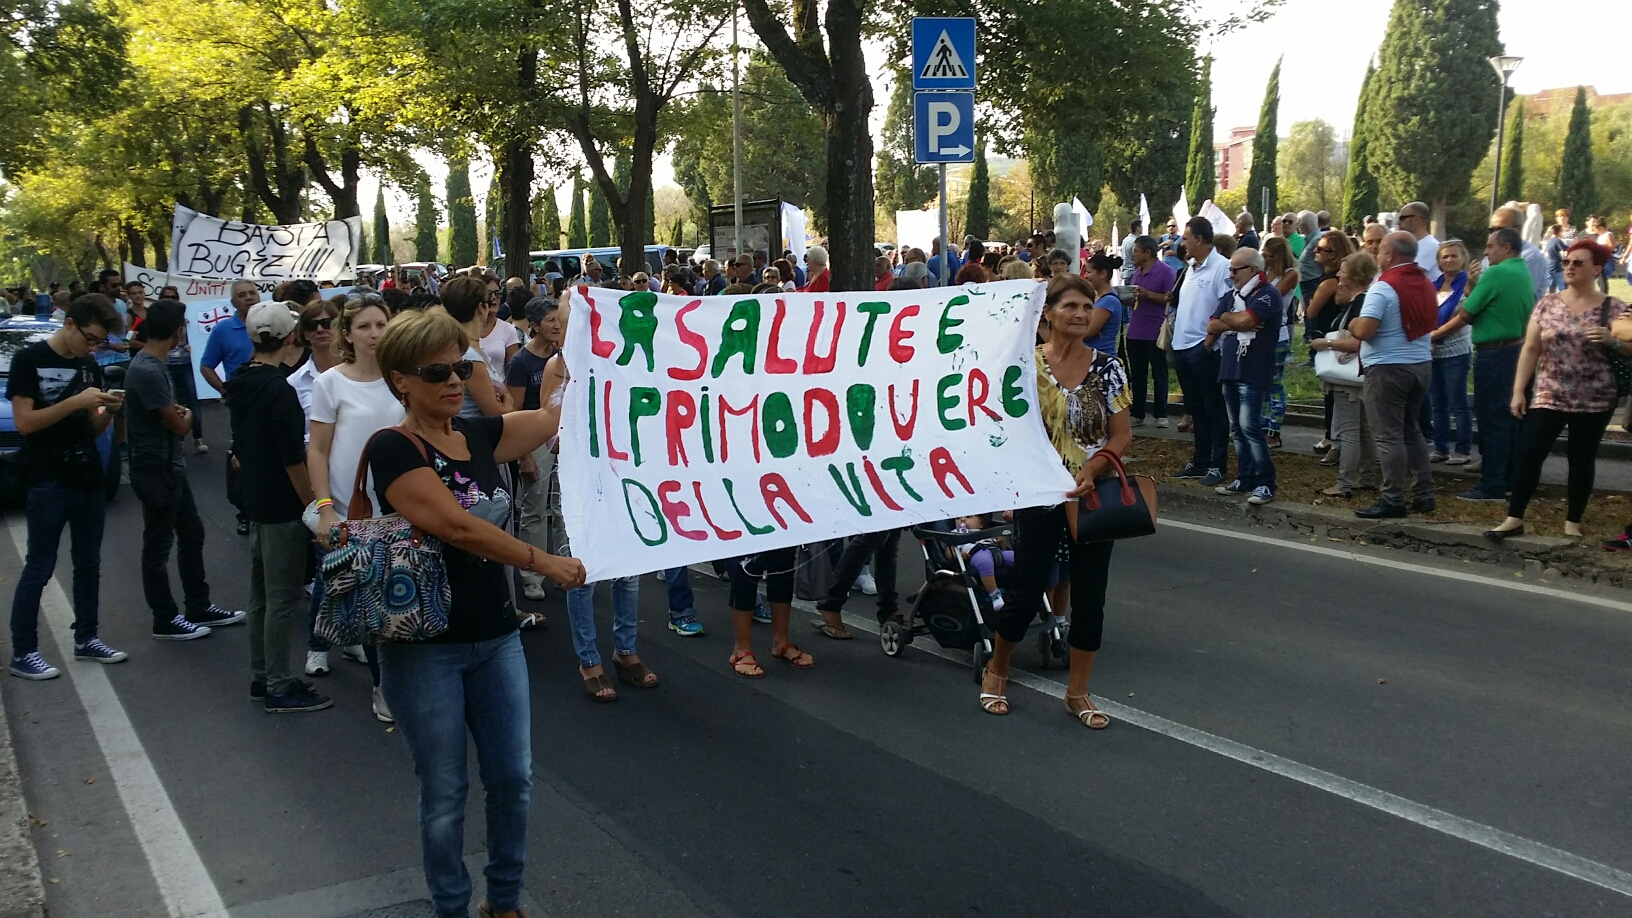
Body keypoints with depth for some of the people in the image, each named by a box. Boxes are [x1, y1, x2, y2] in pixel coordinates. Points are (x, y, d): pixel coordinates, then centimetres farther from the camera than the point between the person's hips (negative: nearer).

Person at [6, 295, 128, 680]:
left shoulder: (89, 367, 10)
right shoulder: (28, 359, -8)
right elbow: (24, 422, -16)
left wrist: (108, 411, -8)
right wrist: (76, 402, -22)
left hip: (89, 479, 7)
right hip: (49, 483, -7)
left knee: (89, 562, 13)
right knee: (39, 567, -2)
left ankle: (85, 639, 24)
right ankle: (22, 653, 5)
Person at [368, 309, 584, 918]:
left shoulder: (479, 434, 4)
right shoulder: (393, 450, -15)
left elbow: (558, 415, 0)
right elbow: (458, 527, -24)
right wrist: (544, 563, -20)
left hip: (496, 639, 6)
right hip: (424, 648, -6)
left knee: (513, 780, 12)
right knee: (445, 794, 8)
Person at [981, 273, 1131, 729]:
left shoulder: (1107, 366, 0)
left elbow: (1122, 434, -1)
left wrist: (1092, 469, -16)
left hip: (1092, 494, 2)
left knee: (1090, 596, 6)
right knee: (1028, 592, 3)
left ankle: (1078, 691, 22)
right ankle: (996, 671, 28)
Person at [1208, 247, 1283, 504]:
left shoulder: (1267, 294, -7)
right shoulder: (1232, 295, 17)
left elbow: (1244, 320, -21)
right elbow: (1212, 327, 8)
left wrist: (1225, 317, -1)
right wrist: (1236, 323, -8)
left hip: (1253, 373, -8)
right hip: (1230, 369, 8)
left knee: (1250, 427, -12)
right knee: (1237, 428, 10)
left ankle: (1265, 483, -8)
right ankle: (1245, 478, 16)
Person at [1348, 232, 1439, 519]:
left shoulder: (1384, 287, -16)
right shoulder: (1426, 284, 10)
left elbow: (1363, 331, -23)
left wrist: (1353, 325, -2)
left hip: (1388, 367, -8)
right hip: (1420, 364, 8)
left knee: (1389, 435, -4)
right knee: (1412, 430, 18)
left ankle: (1393, 500, -2)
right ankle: (1424, 494, 20)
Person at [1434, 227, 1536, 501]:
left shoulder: (1495, 274, -16)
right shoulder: (1525, 274, 11)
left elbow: (1464, 316, -14)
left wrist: (1434, 335, -3)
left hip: (1494, 354, -9)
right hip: (1516, 350, 9)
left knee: (1492, 420, -5)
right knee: (1510, 417, 14)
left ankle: (1492, 486, -3)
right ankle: (1510, 477, 21)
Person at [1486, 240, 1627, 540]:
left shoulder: (1613, 308, -2)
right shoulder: (1547, 304, 4)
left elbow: (1626, 347, -3)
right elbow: (1530, 349, 4)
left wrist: (1611, 339, -23)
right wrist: (1518, 391, 0)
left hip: (1594, 402, -1)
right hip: (1548, 397, 2)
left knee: (1581, 460, 7)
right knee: (1526, 453, -7)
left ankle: (1573, 522, 19)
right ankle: (1514, 519, 0)